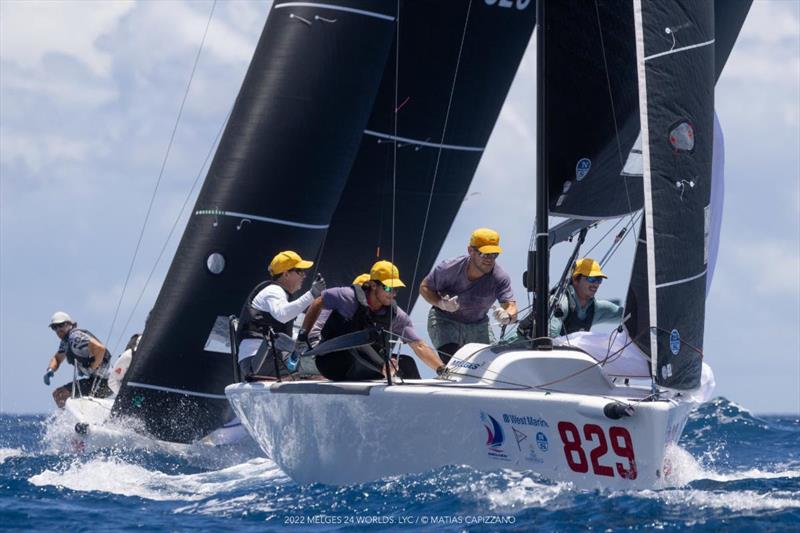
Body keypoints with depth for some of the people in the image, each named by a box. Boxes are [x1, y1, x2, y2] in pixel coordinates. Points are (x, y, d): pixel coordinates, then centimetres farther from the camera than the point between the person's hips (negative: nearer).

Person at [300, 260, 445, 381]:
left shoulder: (395, 315, -2)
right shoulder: (350, 297, -14)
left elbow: (419, 346, -5)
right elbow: (318, 304, 1)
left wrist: (441, 369, -17)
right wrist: (303, 335, -3)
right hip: (332, 363, -5)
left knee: (406, 362, -12)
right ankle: (383, 367, -48)